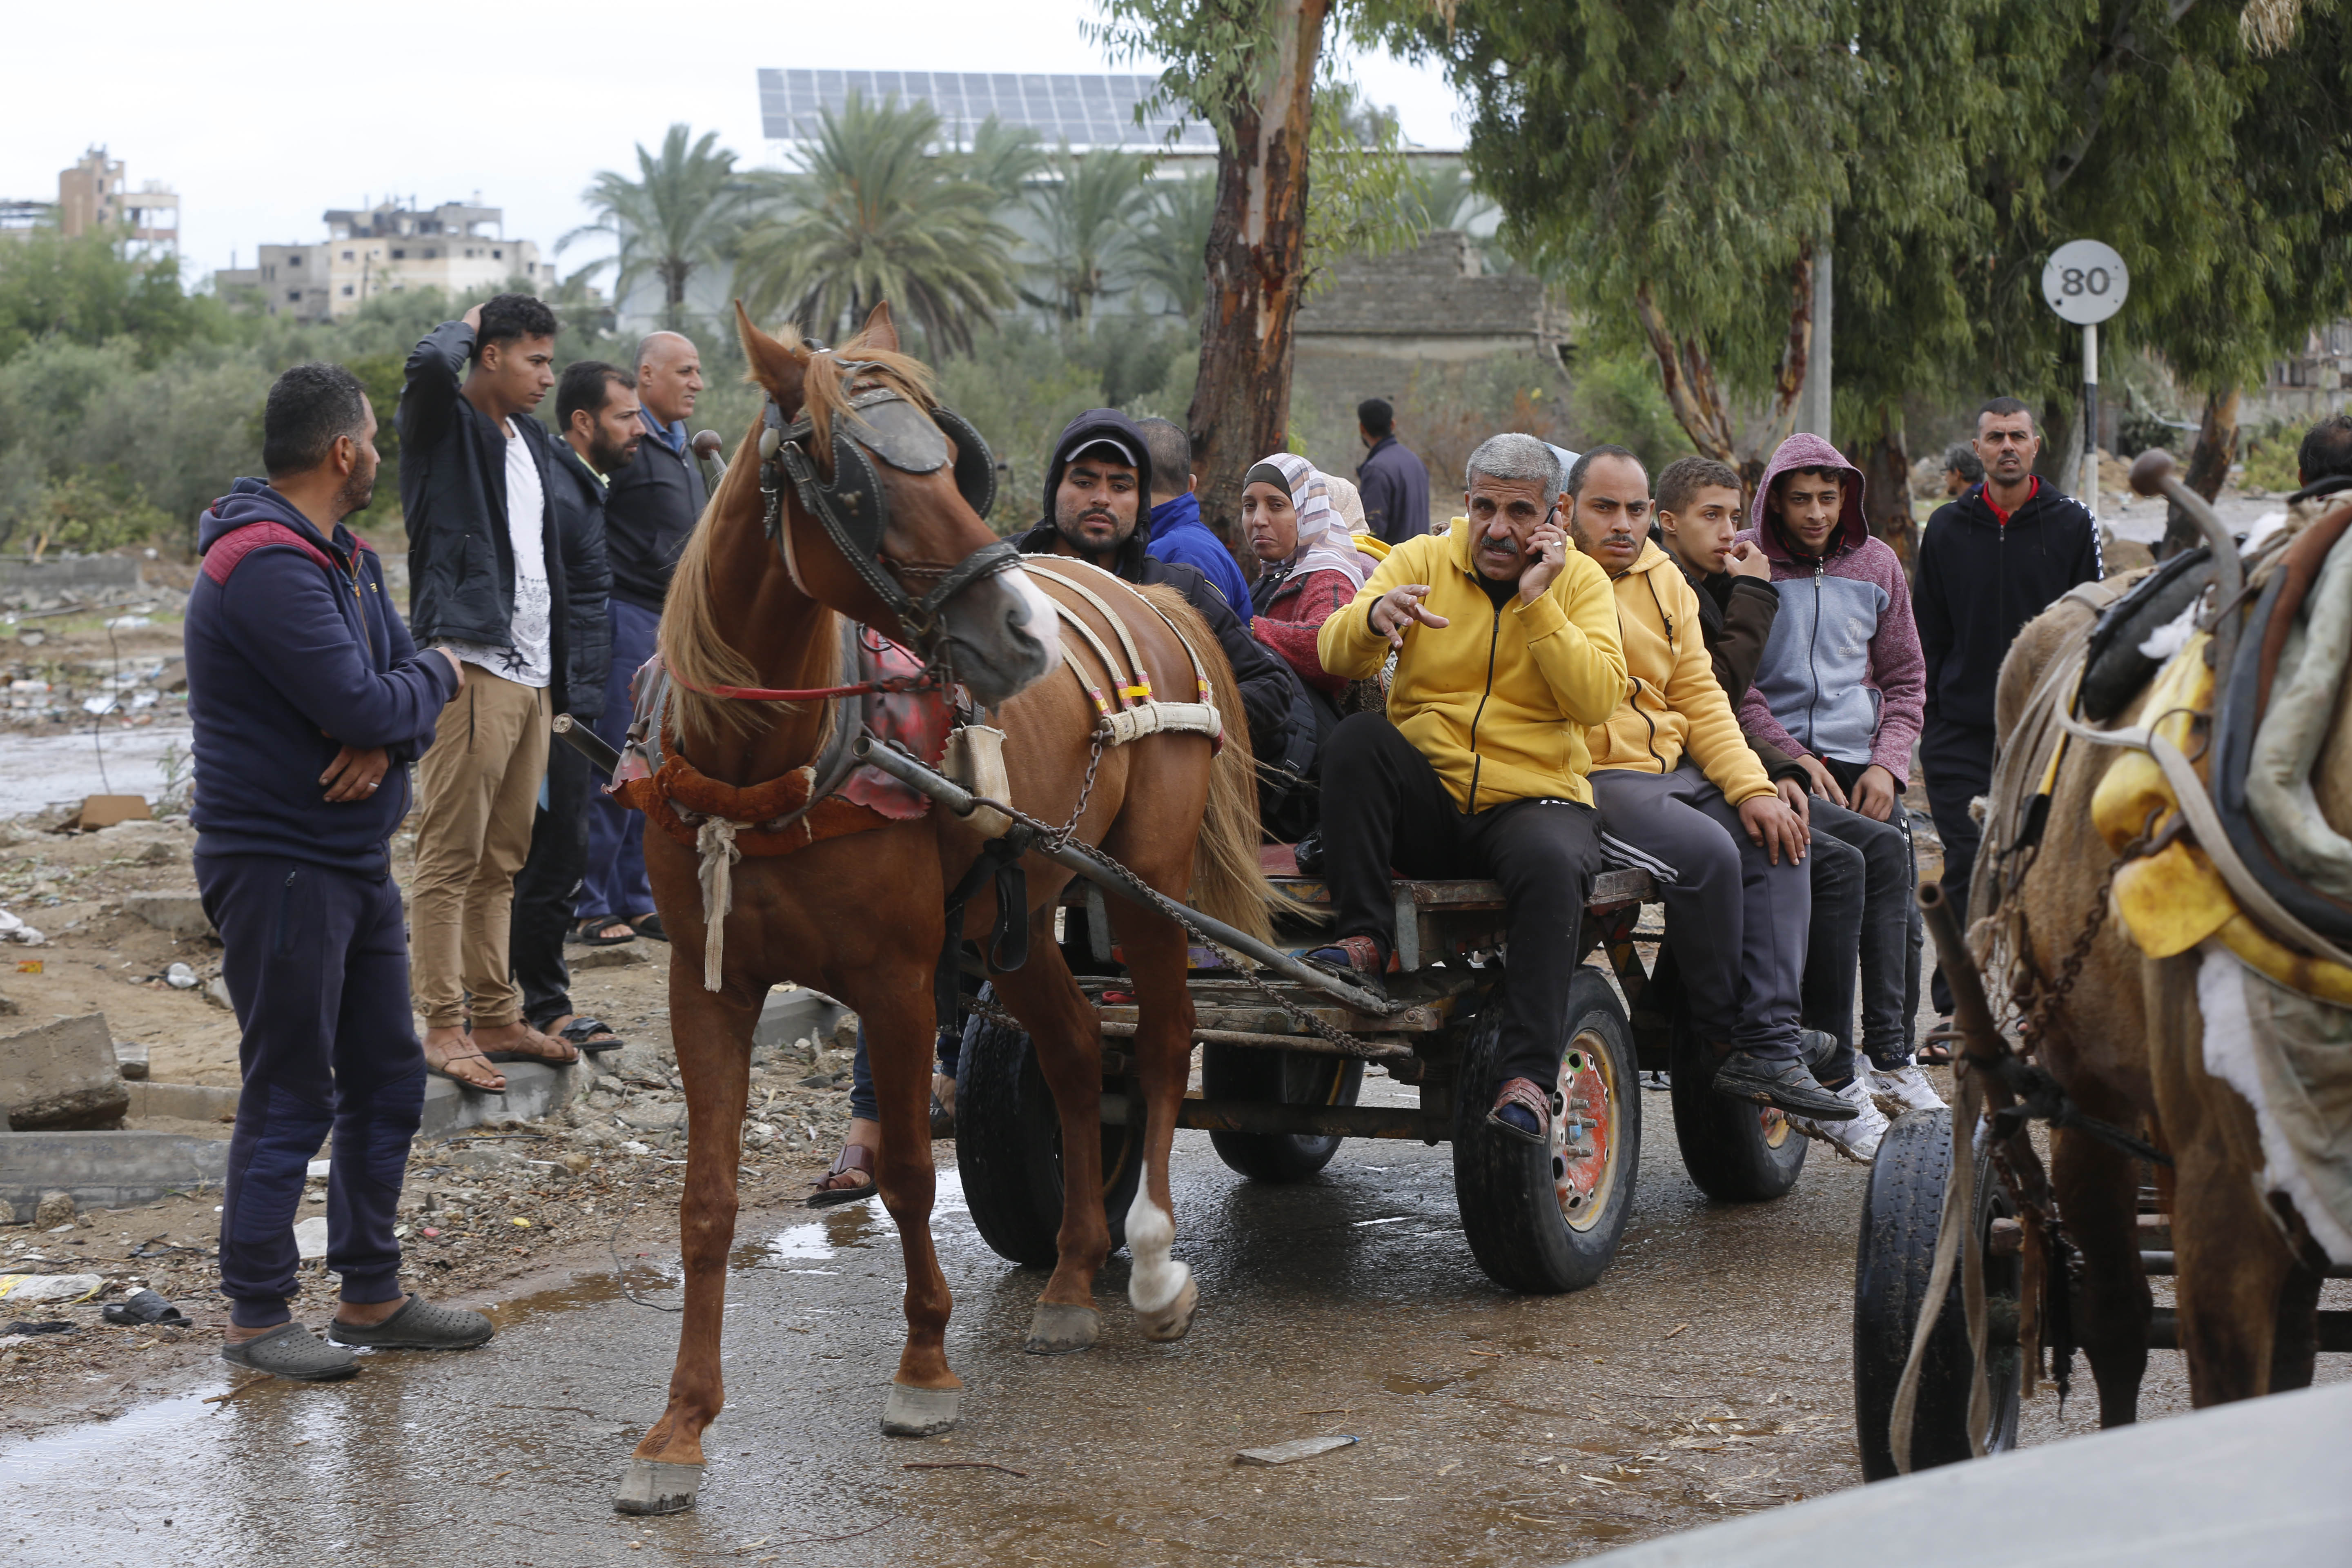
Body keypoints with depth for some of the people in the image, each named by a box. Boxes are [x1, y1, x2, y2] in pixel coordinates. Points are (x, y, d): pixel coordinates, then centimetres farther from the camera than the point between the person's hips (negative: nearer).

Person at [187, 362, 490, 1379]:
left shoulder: (345, 557, 12)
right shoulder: (267, 568, -20)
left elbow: (405, 699, 8)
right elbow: (358, 701, -27)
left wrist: (387, 741, -15)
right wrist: (437, 676, -7)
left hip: (358, 863, 10)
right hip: (278, 866, -10)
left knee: (387, 1083, 15)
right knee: (289, 1100, -3)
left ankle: (371, 1295, 25)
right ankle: (256, 1316, 8)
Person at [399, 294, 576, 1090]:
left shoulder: (532, 441, 20)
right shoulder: (442, 425, -4)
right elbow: (432, 364, -28)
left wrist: (556, 674, 23)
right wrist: (467, 326, -5)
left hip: (529, 673, 9)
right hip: (469, 667, -8)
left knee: (502, 860, 13)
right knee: (450, 856, -7)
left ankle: (497, 1017, 18)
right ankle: (443, 1029, -5)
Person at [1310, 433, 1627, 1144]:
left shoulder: (1580, 582, 7)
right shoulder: (1420, 561, 8)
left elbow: (1596, 699, -8)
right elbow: (1336, 657, -7)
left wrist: (1538, 603, -15)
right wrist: (1373, 617, -29)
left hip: (1536, 798, -1)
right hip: (1426, 805, 2)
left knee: (1552, 863, -35)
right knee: (1360, 737, -28)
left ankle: (1528, 1078, -38)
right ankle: (1362, 940, -26)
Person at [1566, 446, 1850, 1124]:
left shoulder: (1664, 579, 18)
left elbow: (1700, 697, 15)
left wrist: (1751, 788, 4)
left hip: (1673, 767, 8)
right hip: (1589, 779, -8)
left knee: (1777, 841, -13)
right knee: (1707, 852, -28)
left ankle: (1769, 1048, -18)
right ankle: (1720, 1038, -8)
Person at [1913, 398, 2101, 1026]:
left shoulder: (2071, 524, 4)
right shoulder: (1947, 527, 8)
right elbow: (1927, 633, 11)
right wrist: (1925, 714, 5)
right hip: (1962, 729, 0)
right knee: (1968, 867, -5)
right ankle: (1956, 1008, -2)